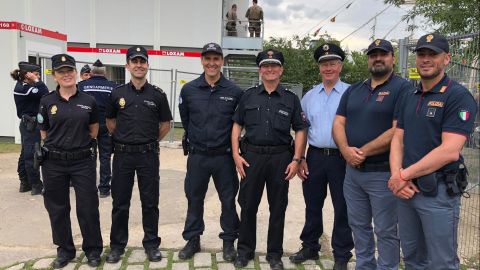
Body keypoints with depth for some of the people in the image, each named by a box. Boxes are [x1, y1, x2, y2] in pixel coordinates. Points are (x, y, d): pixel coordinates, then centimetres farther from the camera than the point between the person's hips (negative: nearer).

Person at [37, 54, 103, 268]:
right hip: (54, 162, 1)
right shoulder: (47, 101, 0)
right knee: (57, 208, 11)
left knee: (88, 207, 4)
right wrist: (57, 146, 9)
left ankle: (93, 250, 23)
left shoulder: (88, 101, -1)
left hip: (83, 161, -1)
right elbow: (44, 132, 10)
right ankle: (64, 250, 30)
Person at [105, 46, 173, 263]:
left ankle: (151, 243, 22)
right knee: (120, 202, 9)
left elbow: (166, 124, 9)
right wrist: (123, 138, 10)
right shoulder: (117, 93, 3)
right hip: (123, 154, 1)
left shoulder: (157, 94, 0)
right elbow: (109, 121, 16)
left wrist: (151, 140, 5)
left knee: (150, 202, 7)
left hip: (148, 155, -1)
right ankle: (117, 244, 24)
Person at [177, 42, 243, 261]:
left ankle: (229, 241, 27)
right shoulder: (189, 90, -1)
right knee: (194, 199, 12)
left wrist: (227, 140, 6)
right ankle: (192, 239, 29)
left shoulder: (234, 92, -5)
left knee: (228, 200, 9)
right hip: (197, 155, 1)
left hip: (224, 156, -1)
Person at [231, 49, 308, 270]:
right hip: (251, 156, 1)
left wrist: (296, 160, -4)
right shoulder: (248, 96, 7)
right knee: (248, 205, 7)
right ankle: (245, 250, 25)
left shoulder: (291, 99, 5)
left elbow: (300, 130, 4)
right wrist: (236, 154, -2)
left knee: (278, 208, 8)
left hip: (280, 157, 0)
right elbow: (237, 125, 8)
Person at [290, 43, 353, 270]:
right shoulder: (309, 96, 8)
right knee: (312, 206, 15)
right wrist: (300, 159, 5)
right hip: (314, 157, 4)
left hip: (342, 158, -3)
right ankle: (309, 247, 32)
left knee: (342, 209, 8)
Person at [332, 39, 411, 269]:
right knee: (358, 226, 18)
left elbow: (398, 131, -17)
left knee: (386, 231, 7)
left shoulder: (403, 88, -8)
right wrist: (346, 150, -14)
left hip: (383, 172, -6)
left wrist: (363, 152, -15)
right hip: (352, 170, 6)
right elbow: (338, 123, 5)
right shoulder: (353, 90, 12)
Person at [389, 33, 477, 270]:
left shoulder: (458, 96, -11)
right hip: (406, 189, 7)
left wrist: (404, 175, -16)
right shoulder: (410, 97, 12)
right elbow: (398, 139, 8)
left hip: (439, 191, -6)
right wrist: (396, 175, -9)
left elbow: (449, 151, -21)